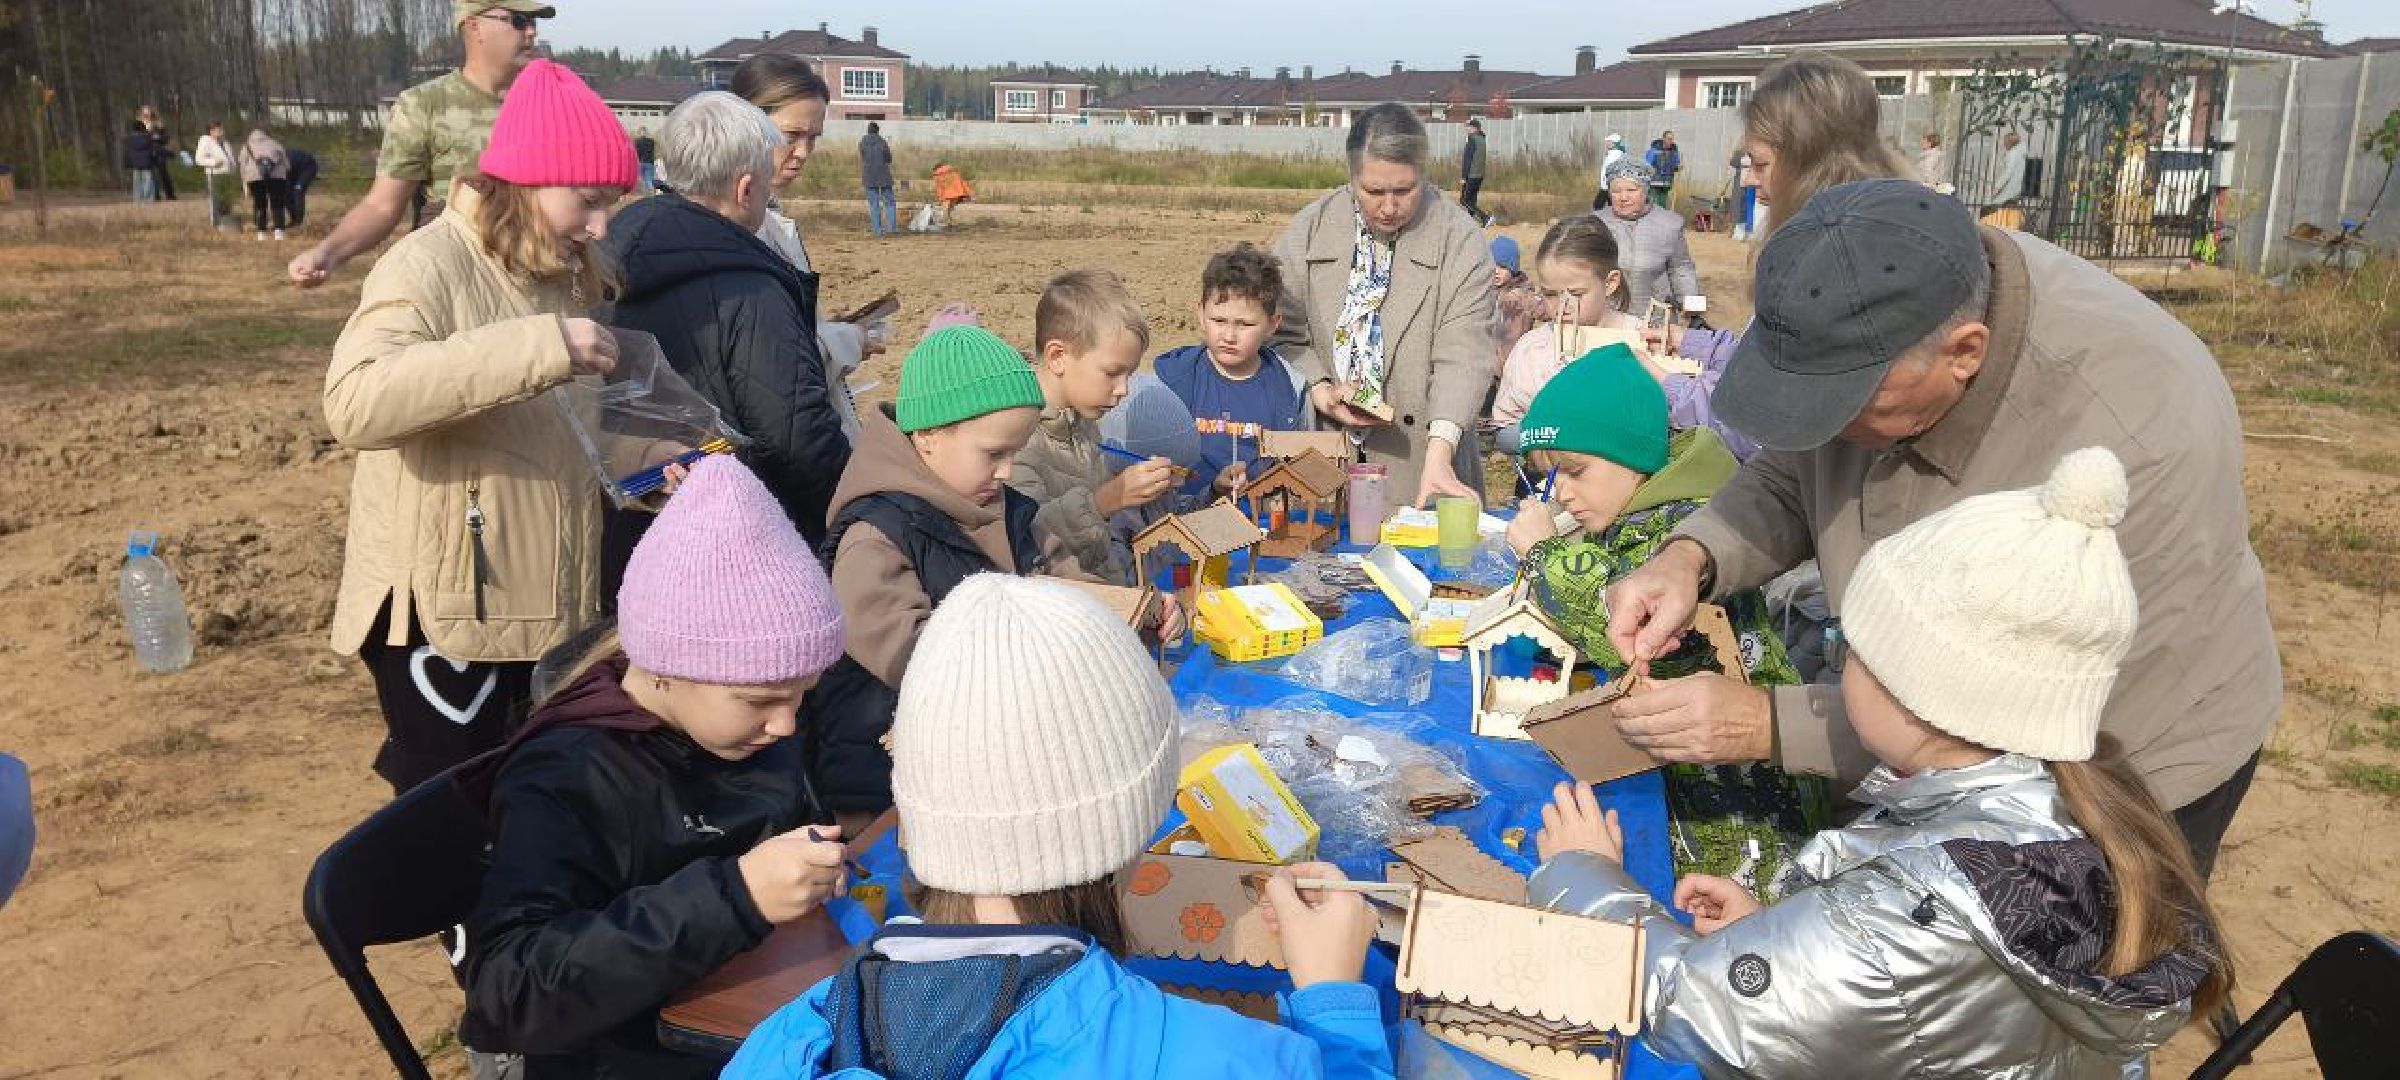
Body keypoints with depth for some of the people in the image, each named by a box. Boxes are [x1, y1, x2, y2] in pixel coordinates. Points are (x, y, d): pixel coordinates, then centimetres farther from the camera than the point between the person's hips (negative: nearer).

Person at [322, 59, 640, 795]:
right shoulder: (429, 267, -16)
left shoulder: (558, 273, 9)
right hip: (447, 612, -8)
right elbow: (356, 402, -33)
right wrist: (536, 347, -38)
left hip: (544, 607, 8)